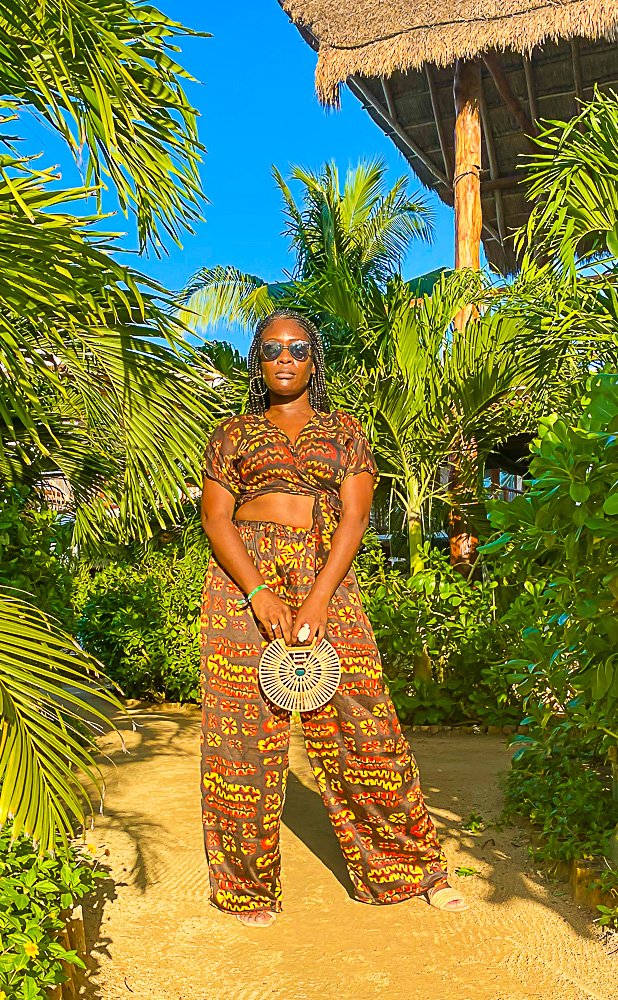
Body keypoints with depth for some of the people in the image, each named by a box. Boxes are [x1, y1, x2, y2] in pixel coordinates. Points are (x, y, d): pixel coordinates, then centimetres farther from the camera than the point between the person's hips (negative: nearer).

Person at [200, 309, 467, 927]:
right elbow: (215, 518, 3)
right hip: (244, 579, 1)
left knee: (362, 724, -1)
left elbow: (355, 516, 1)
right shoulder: (232, 434, 13)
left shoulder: (344, 431, 13)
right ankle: (249, 885, 17)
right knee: (245, 730, 0)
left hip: (326, 579, 0)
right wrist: (260, 593, -13)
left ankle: (417, 867, 17)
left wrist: (318, 599, -12)